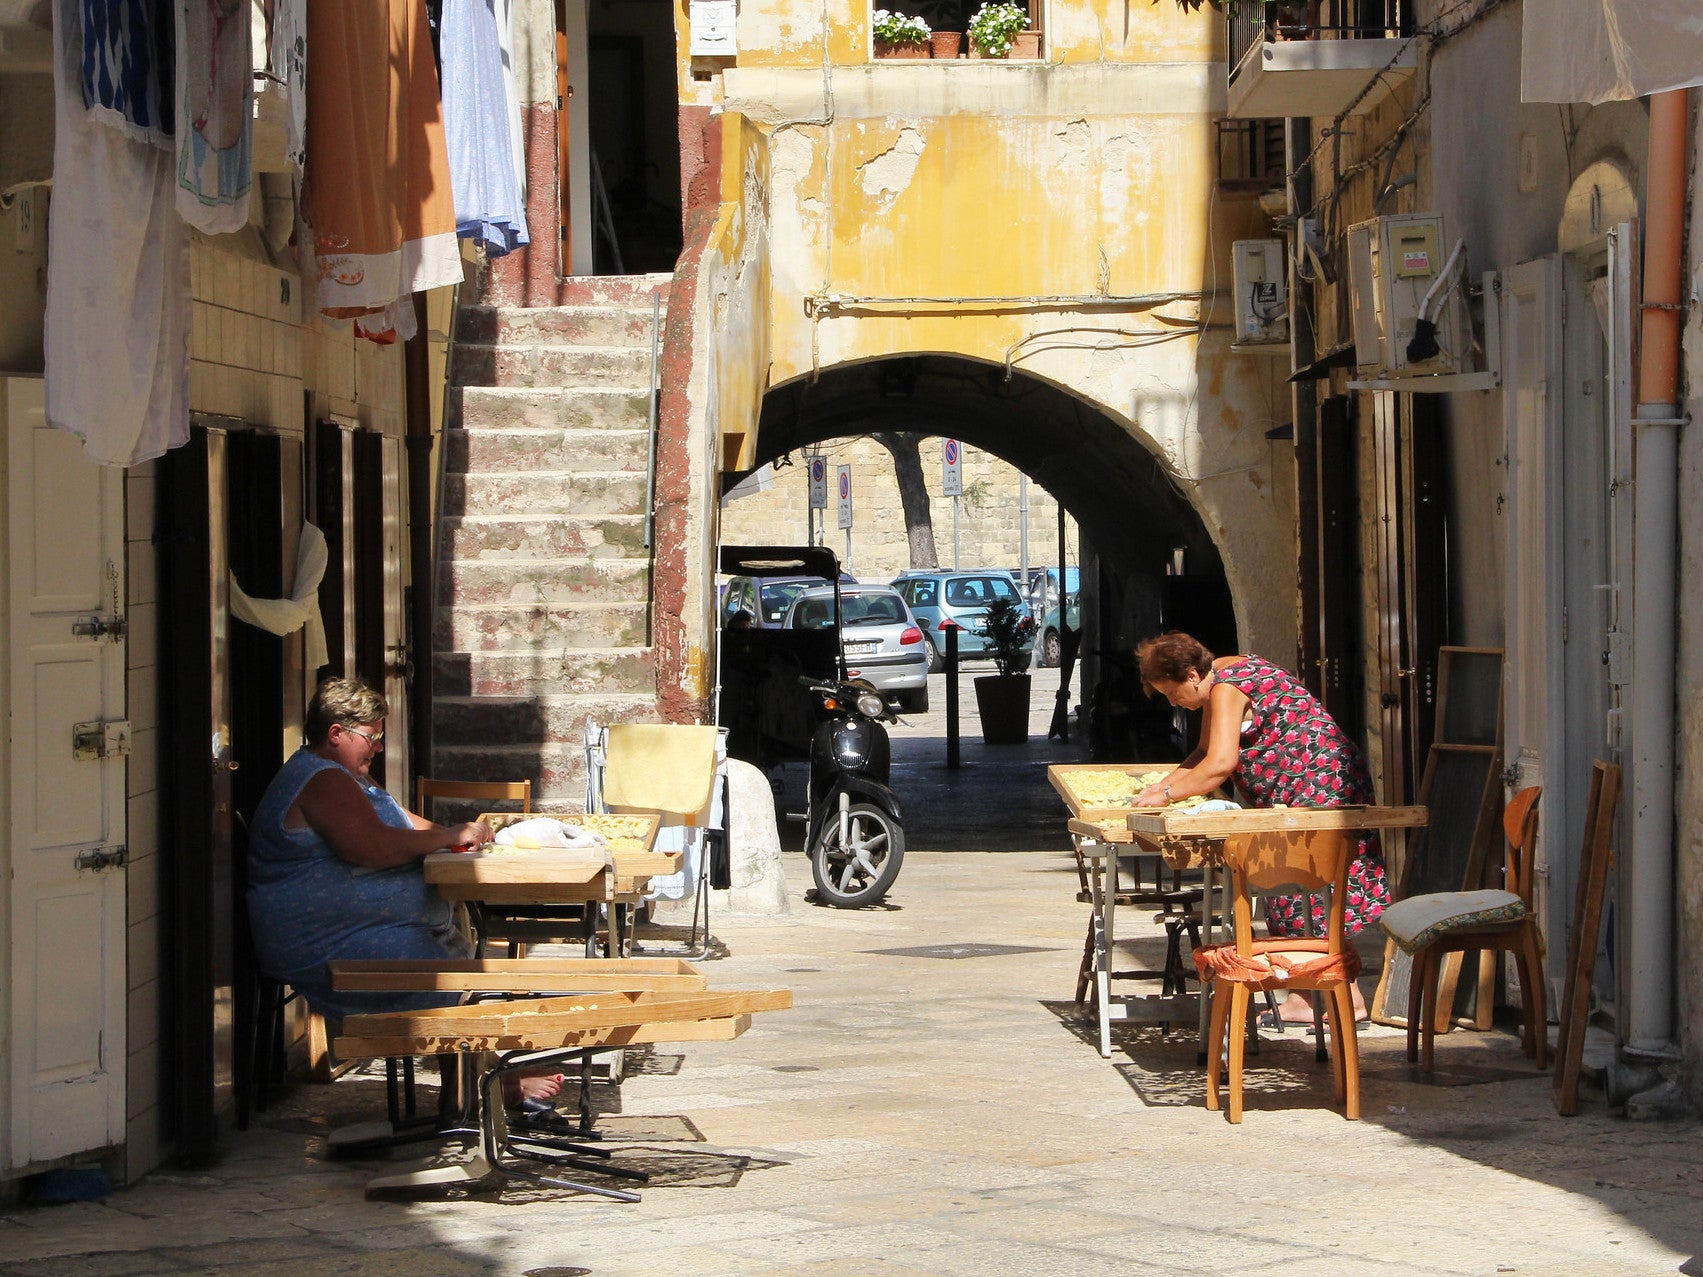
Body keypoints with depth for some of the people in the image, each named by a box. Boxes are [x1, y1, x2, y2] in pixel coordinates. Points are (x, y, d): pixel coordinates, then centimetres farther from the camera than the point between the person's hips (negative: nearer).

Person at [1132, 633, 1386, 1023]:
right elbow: (1205, 752, 21)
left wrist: (1166, 796, -14)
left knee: (1316, 891, -8)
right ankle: (1302, 998, 8)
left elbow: (1219, 764, -24)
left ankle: (1349, 1001, -5)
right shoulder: (1219, 681, 14)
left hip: (1318, 786, -10)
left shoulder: (1226, 687, -17)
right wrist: (1161, 785, 9)